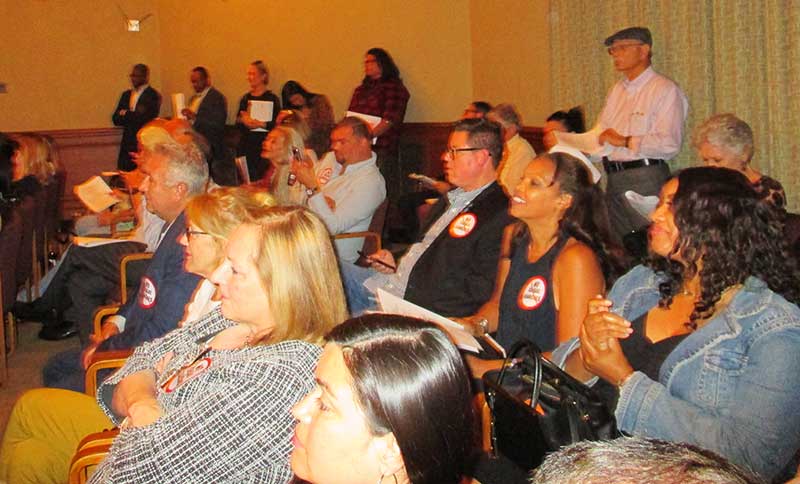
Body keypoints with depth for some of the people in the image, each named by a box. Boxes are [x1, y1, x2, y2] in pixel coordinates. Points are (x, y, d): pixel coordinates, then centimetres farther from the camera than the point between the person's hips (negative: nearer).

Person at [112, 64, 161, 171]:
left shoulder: (153, 95, -5)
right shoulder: (126, 94, 15)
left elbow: (147, 119, -15)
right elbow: (115, 119, 8)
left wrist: (126, 114, -5)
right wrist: (133, 116, -10)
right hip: (127, 144, 6)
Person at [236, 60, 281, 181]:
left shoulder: (272, 98, -2)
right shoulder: (245, 98, 15)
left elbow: (277, 124, -8)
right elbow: (237, 123, 13)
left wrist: (261, 124, -22)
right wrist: (243, 120, -8)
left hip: (263, 144, -5)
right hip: (246, 144, 5)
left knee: (262, 180, -12)